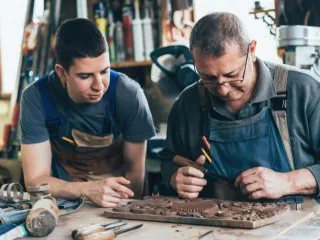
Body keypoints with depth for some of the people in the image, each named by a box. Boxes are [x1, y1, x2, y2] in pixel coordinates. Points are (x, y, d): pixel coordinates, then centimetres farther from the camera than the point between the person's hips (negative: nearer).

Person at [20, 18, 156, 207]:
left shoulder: (129, 94, -18)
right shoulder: (37, 98, -17)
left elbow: (135, 170, -7)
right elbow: (35, 180, -17)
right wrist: (87, 190, -32)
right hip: (67, 197, 1)